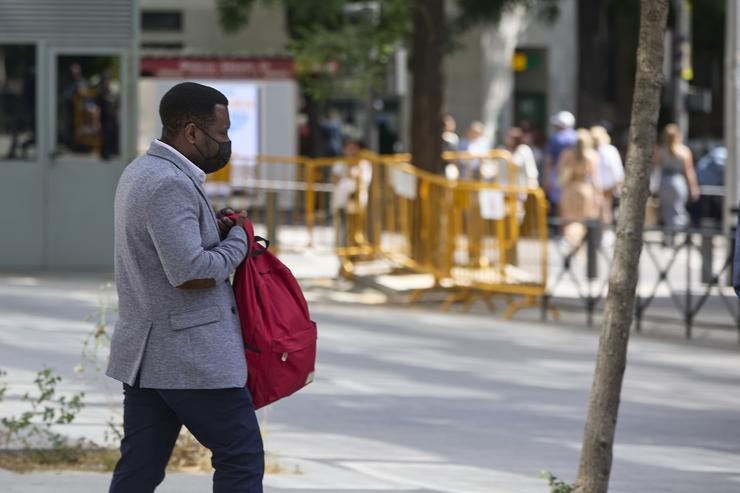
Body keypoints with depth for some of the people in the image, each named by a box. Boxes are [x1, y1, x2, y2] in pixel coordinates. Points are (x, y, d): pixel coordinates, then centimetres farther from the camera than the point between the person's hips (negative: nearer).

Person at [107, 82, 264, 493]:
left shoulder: (141, 172, 14)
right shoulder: (169, 184, -19)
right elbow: (192, 274, -24)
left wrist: (217, 231, 7)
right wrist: (238, 240, -7)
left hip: (145, 352, 10)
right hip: (193, 357, -10)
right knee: (241, 458, 0)